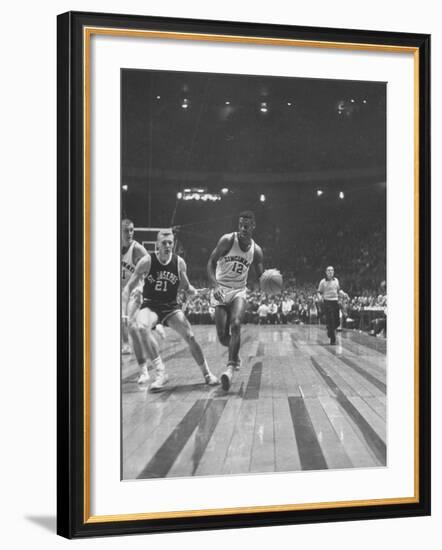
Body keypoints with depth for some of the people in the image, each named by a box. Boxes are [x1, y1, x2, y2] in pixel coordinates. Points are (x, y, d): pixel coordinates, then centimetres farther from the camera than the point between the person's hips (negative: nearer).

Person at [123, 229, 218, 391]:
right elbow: (129, 287, -5)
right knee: (143, 327, -34)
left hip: (171, 307, 2)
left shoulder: (179, 262, -4)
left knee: (190, 337, -8)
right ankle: (161, 373, -28)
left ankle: (207, 373, 16)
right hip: (150, 306, -2)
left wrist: (195, 292, -13)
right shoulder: (147, 261, -11)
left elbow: (186, 288, 10)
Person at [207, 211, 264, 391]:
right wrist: (214, 286, -23)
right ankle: (235, 354, 30)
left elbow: (260, 277, 9)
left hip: (239, 291, 1)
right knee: (222, 335, -4)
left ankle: (230, 369, -28)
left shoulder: (256, 250, 0)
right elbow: (211, 262, -9)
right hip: (221, 291, -1)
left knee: (235, 324, -25)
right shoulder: (228, 240, -10)